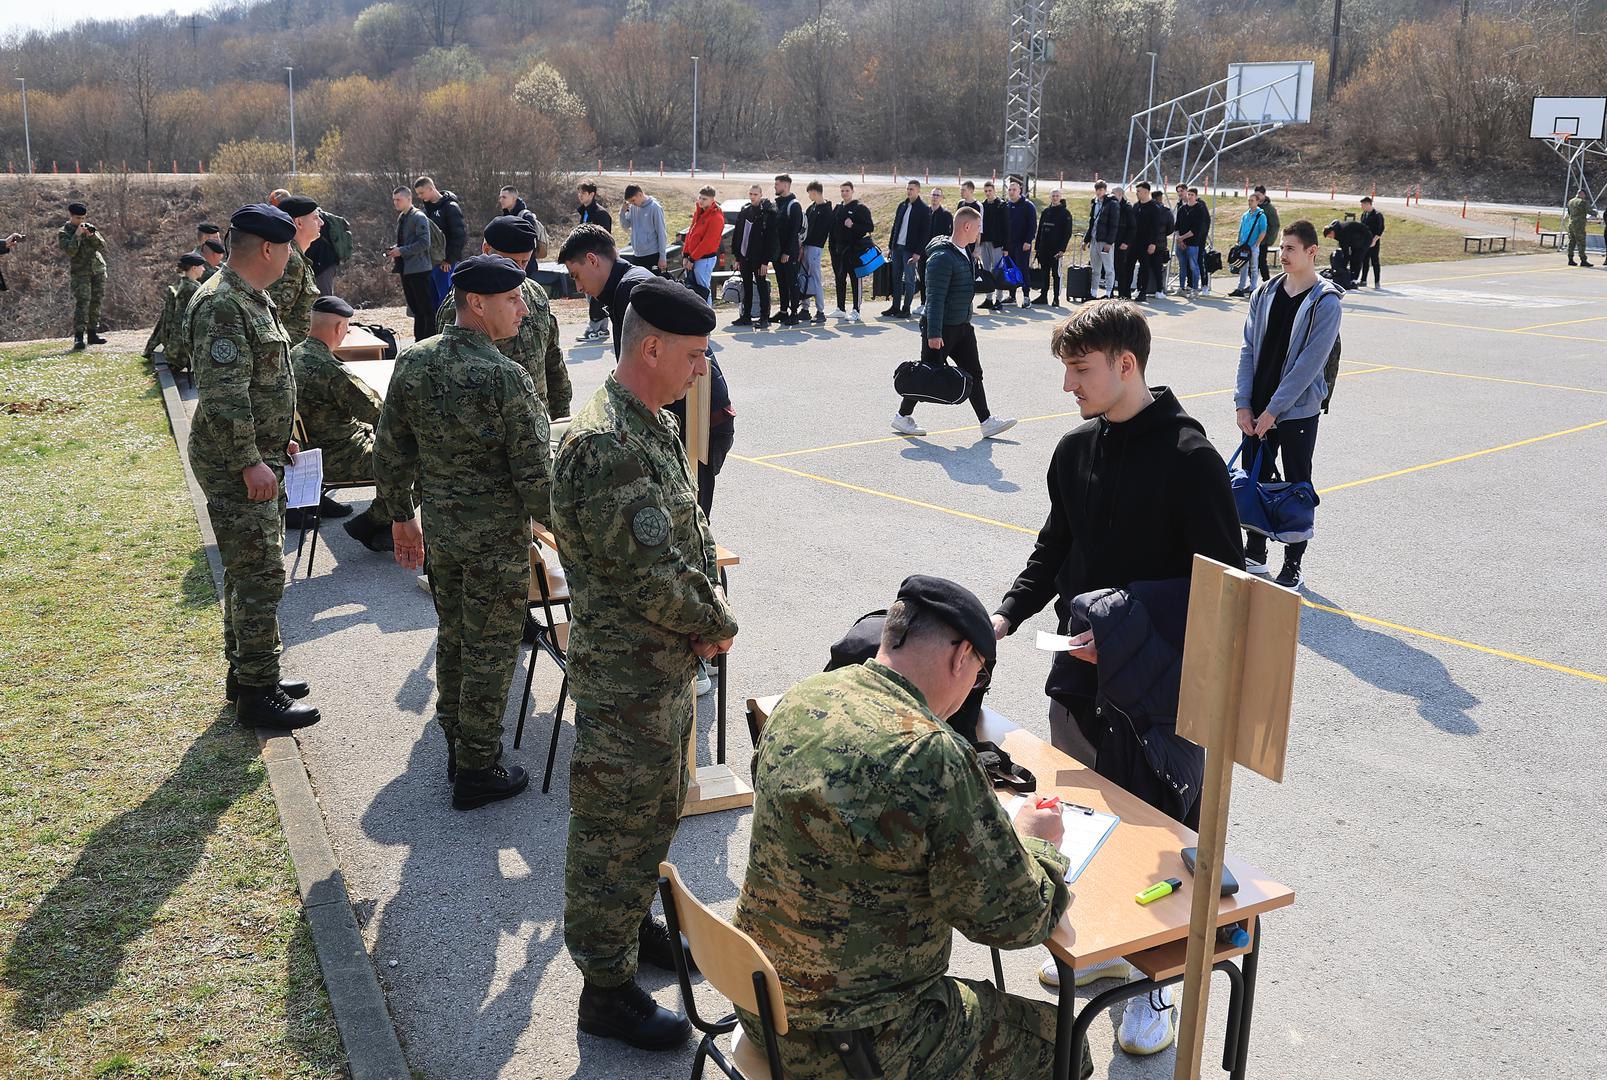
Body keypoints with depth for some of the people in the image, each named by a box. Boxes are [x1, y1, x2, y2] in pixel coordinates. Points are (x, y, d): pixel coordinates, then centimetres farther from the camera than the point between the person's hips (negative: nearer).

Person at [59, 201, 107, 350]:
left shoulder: (90, 228, 12)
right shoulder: (63, 233, 0)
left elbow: (102, 247, 1)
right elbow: (69, 251, -16)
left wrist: (92, 236, -15)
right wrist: (77, 235, -21)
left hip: (98, 270, 5)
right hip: (79, 272, -5)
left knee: (95, 302, 7)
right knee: (81, 303, -16)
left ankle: (92, 333, 16)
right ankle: (78, 337, -22)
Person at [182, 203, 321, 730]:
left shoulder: (252, 300, 13)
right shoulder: (222, 306, -20)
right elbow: (223, 395, -25)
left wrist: (277, 442, 22)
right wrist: (249, 462, -24)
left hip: (259, 457, 10)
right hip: (235, 467, -10)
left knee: (250, 569, 18)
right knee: (260, 575, -6)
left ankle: (245, 672, 30)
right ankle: (258, 694, 3)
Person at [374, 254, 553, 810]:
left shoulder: (412, 361, -2)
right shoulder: (507, 378, -23)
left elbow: (391, 450, 6)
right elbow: (535, 477, -20)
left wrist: (400, 515, 19)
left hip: (438, 529, 7)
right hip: (497, 539, -7)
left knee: (451, 639, 23)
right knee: (489, 653, 8)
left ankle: (456, 747, 38)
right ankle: (477, 771, 21)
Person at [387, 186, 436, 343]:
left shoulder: (418, 217, -10)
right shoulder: (401, 218, 16)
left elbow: (424, 242, -19)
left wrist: (401, 251, -18)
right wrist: (394, 249, 5)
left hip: (418, 269, -9)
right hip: (405, 269, 9)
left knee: (426, 308, -6)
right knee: (415, 308, 13)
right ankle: (420, 340, 19)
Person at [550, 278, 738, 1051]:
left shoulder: (655, 424, 7)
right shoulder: (606, 446, -26)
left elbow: (693, 534, 13)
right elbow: (648, 573, -27)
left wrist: (709, 615, -3)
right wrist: (717, 626, -11)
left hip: (668, 663, 10)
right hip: (626, 676, -10)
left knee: (657, 810, 25)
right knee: (617, 827, 5)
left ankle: (633, 924, 45)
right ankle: (607, 989, 21)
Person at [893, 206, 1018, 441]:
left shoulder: (963, 254, 11)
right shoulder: (942, 257, -20)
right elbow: (935, 298, -24)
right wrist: (934, 333, -27)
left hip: (962, 326, 9)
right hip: (941, 328, -9)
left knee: (973, 373, 7)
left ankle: (987, 422, 9)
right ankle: (903, 417, 17)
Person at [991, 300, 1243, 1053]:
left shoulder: (1189, 459, -16)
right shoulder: (1075, 451, 4)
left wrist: (1133, 643, -21)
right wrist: (1009, 614, -2)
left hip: (1159, 688, -6)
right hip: (1080, 676, 7)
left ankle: (1157, 985, 25)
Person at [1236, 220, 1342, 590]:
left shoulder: (1326, 302, -11)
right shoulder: (1265, 294, 5)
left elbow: (1309, 362, -16)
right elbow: (1249, 349, 4)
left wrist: (1273, 410, -18)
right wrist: (1243, 404, -3)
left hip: (1298, 410, -5)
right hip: (1257, 410, 5)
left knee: (1296, 488, 5)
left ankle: (1293, 566, 15)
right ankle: (1254, 554, 27)